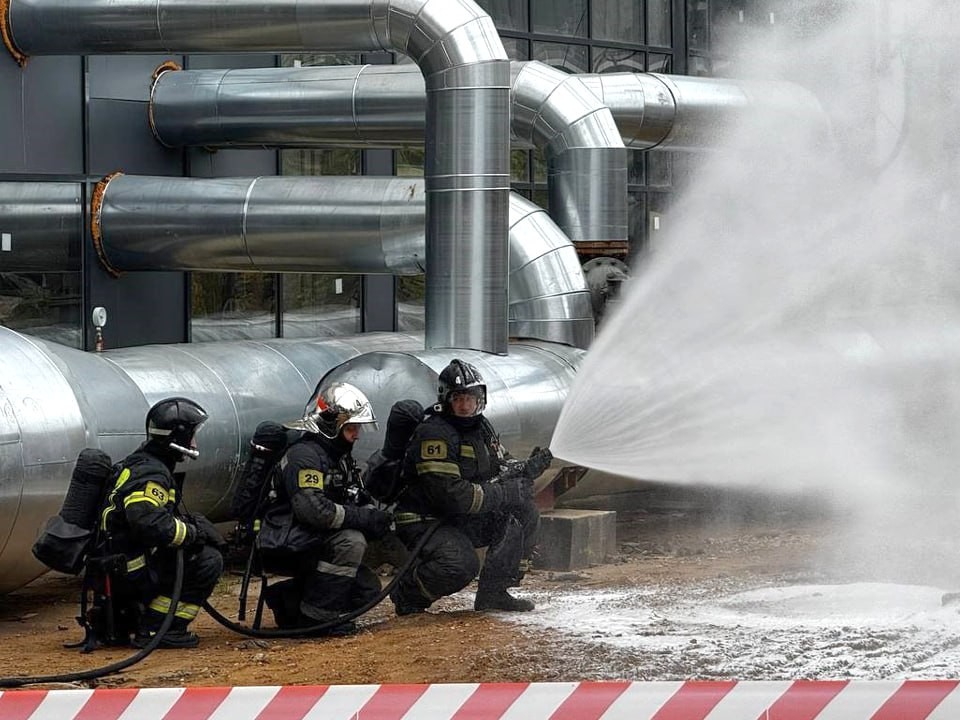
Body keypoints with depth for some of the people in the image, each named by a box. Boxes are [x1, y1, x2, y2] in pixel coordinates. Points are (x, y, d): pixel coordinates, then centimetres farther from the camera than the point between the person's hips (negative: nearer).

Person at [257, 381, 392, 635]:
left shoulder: (341, 459, 16)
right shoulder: (304, 455, -17)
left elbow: (359, 501, 17)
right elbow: (312, 508, -29)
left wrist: (375, 517, -8)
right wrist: (364, 518, -26)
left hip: (312, 542, 10)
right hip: (286, 545, -10)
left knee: (368, 589, 0)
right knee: (351, 542, -29)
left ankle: (287, 600, 12)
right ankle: (316, 618, -22)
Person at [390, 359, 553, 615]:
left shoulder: (480, 427, 9)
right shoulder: (433, 433, -21)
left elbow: (500, 464, 18)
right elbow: (451, 495, -27)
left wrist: (525, 469, -7)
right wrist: (504, 493, -23)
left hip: (464, 521, 9)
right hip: (423, 523, -9)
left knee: (525, 514, -4)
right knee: (461, 565, -34)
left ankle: (493, 593, 1)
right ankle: (407, 591, -4)